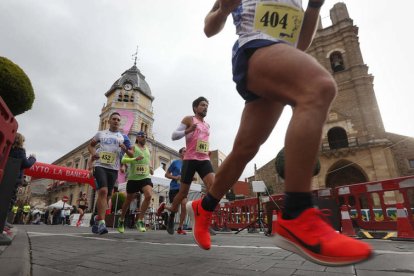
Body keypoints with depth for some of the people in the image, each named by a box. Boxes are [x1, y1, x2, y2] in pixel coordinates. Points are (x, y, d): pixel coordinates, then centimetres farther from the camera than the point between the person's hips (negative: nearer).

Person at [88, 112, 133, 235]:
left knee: (107, 195, 7)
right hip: (100, 166, -2)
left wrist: (125, 149, -12)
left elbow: (131, 154, 10)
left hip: (113, 169, 2)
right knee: (103, 191, -22)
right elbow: (90, 145, 21)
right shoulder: (100, 133, 12)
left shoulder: (123, 137, 11)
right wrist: (93, 153, -1)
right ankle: (101, 222, -19)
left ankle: (97, 218, 29)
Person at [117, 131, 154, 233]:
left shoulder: (148, 149, 13)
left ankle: (140, 221, -11)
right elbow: (123, 160, -13)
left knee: (149, 196, -22)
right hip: (133, 178, -3)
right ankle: (121, 220, 38)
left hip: (145, 177, 3)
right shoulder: (133, 147, -2)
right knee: (128, 200, 11)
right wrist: (135, 159, -29)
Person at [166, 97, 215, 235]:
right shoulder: (189, 119, 4)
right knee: (183, 193, 2)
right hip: (190, 160, -5)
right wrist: (188, 130, -21)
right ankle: (171, 217, 28)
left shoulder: (207, 125, 23)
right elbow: (174, 136, -5)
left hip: (205, 160, 5)